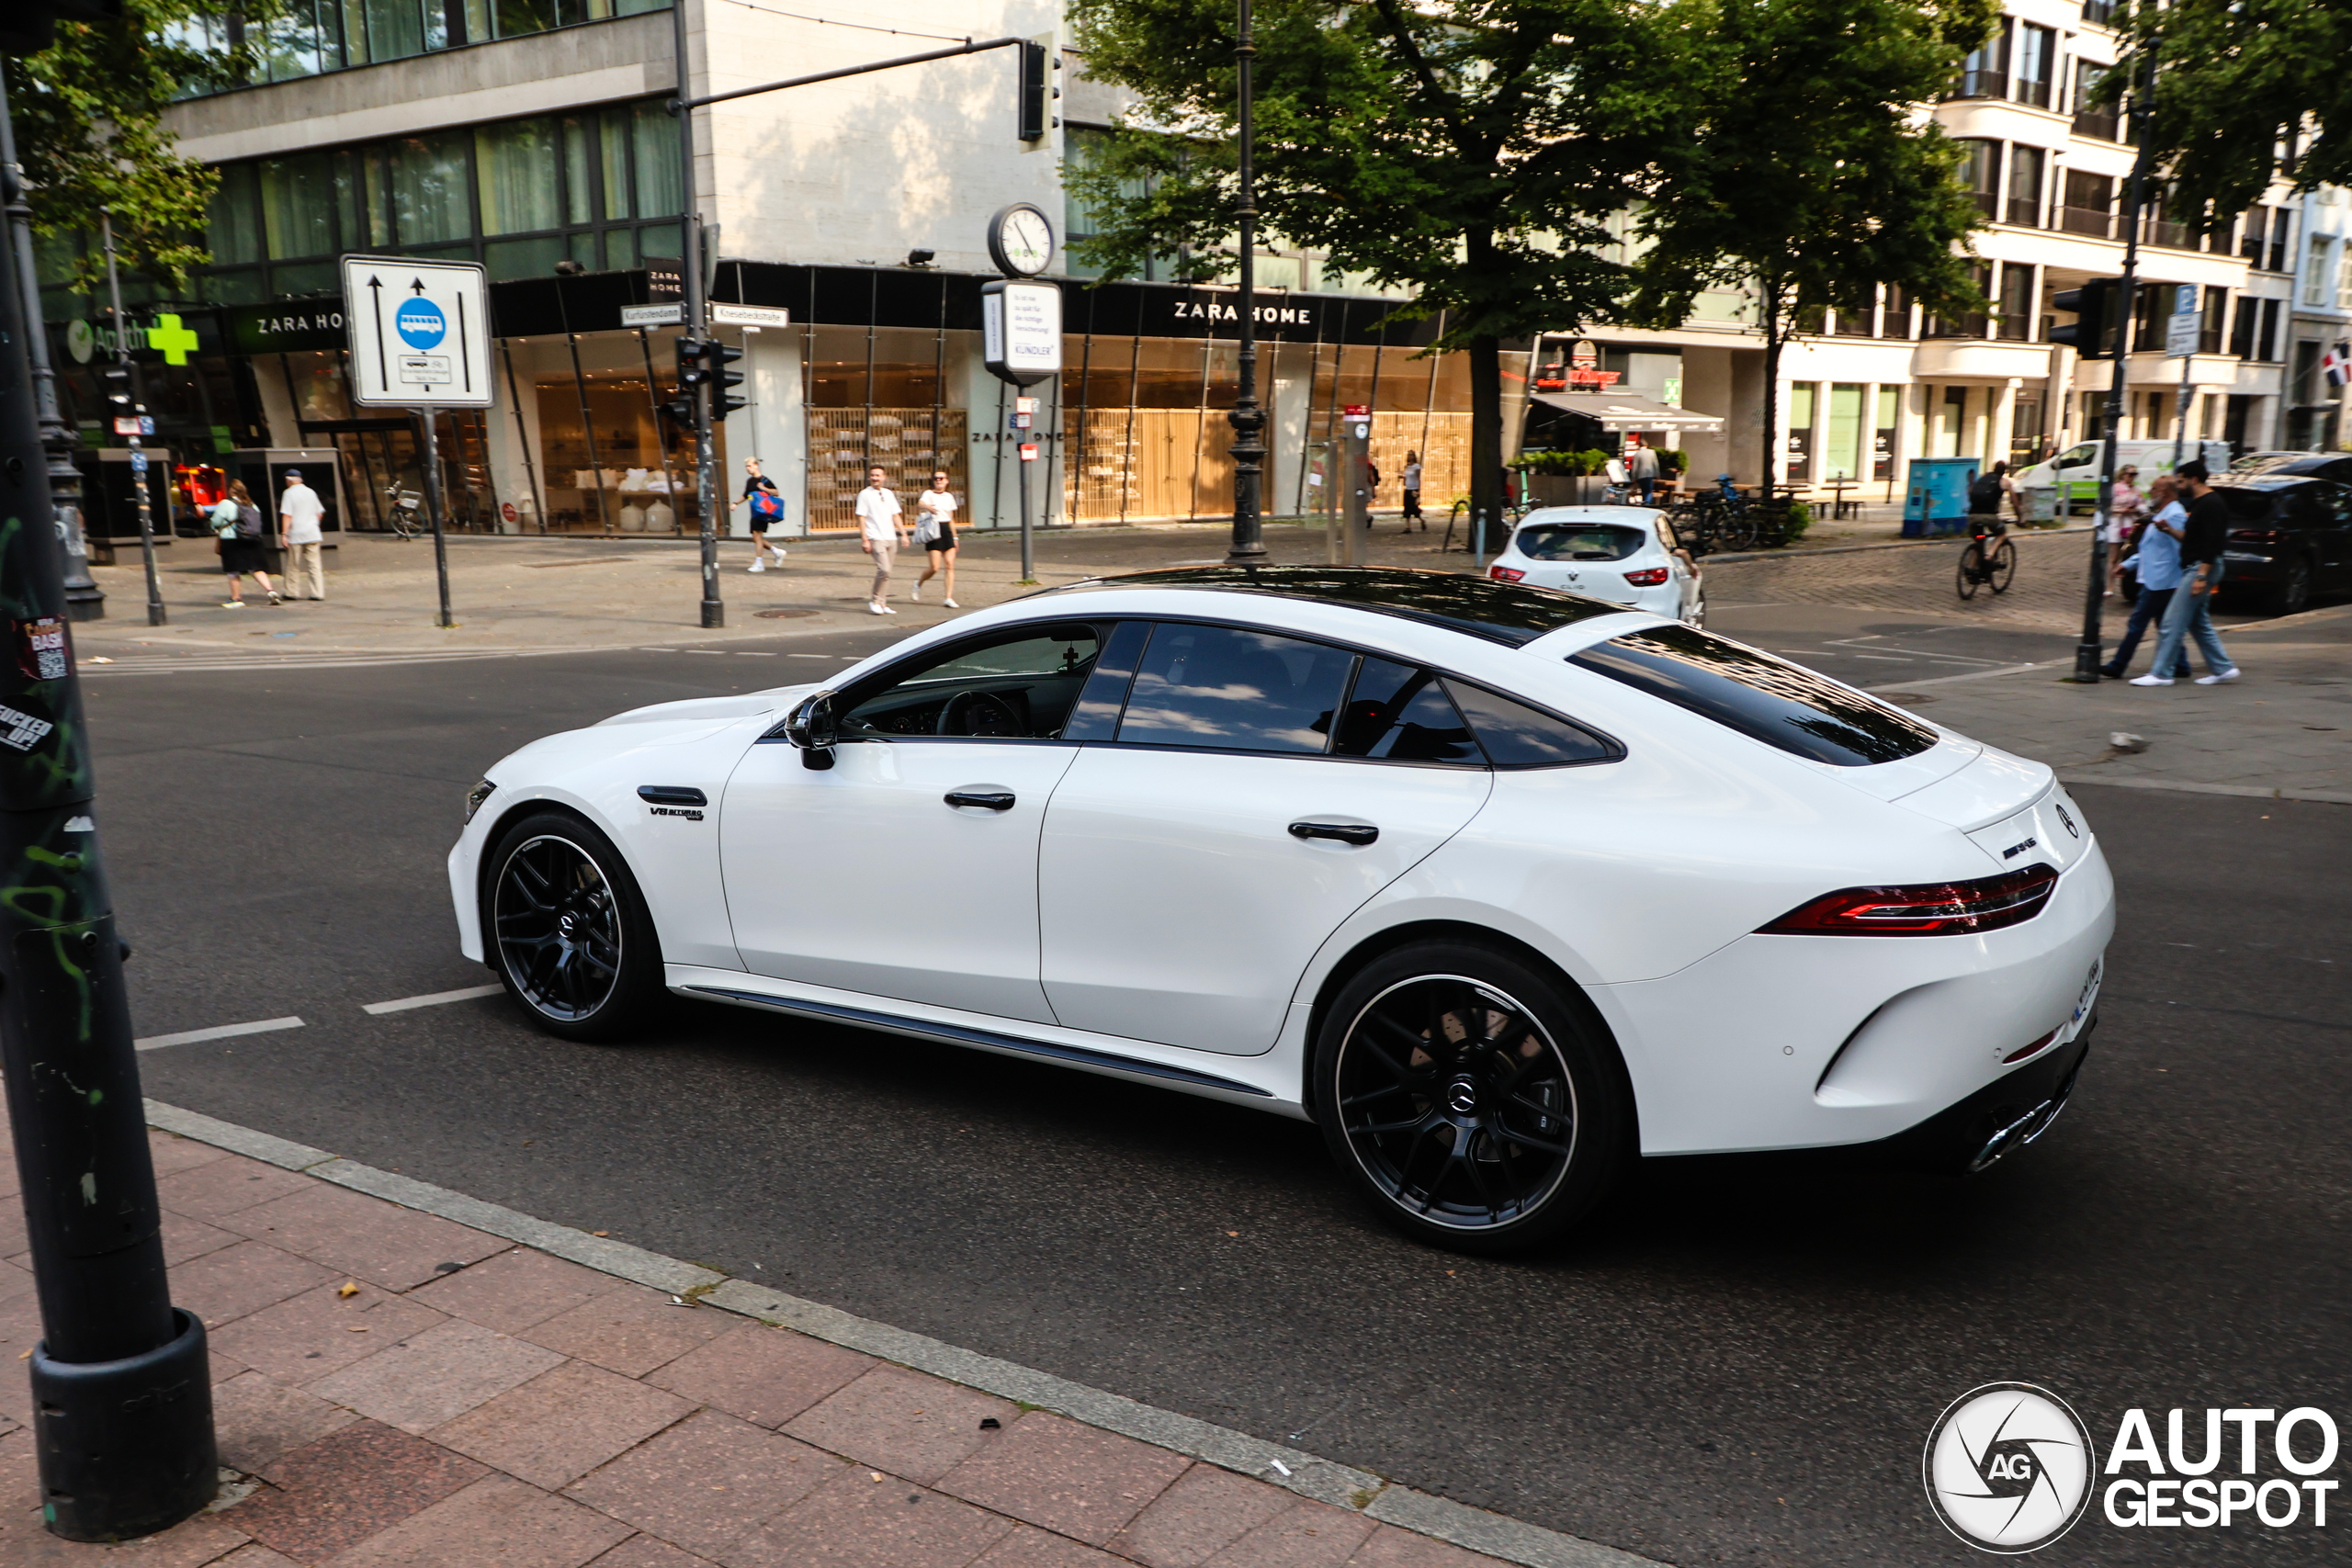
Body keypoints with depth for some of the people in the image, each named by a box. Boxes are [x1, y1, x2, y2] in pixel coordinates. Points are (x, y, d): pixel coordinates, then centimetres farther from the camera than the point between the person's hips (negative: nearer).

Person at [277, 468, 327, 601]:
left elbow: (287, 515, -13)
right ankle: (318, 593, -4)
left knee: (293, 565, 8)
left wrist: (284, 534, -12)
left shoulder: (289, 493, -6)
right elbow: (319, 513, 15)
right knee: (315, 565, 1)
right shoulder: (311, 492, 10)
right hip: (312, 533, 4)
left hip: (295, 535, -4)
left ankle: (292, 592, 15)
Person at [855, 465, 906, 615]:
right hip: (876, 539, -6)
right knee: (884, 569, -17)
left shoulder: (889, 494, 14)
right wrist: (864, 540, -11)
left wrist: (903, 533, 9)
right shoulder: (865, 494, -3)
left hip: (891, 538, 6)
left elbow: (896, 515, 18)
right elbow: (861, 518, -5)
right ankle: (874, 600, -1)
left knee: (886, 572, 6)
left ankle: (882, 604, 13)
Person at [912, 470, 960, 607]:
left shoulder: (949, 496, 14)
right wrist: (927, 506, -49)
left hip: (947, 531, 5)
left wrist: (955, 537, 19)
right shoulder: (928, 494, -3)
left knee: (950, 565, -6)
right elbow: (920, 504, -26)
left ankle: (949, 598, -5)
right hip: (934, 532, -5)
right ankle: (918, 584, 20)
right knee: (934, 568, -9)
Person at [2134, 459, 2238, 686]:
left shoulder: (2212, 505, -15)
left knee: (2174, 621, -10)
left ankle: (2161, 673, -9)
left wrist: (2202, 576, -26)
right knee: (2199, 623, 15)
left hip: (2202, 568, -11)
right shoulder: (2198, 503, 16)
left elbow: (2212, 543, -22)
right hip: (2194, 568, 11)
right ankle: (2223, 668, 20)